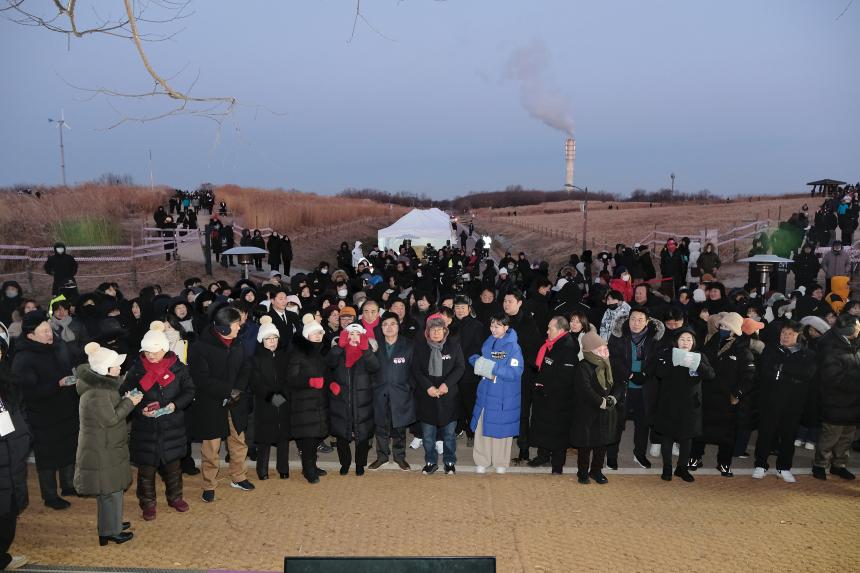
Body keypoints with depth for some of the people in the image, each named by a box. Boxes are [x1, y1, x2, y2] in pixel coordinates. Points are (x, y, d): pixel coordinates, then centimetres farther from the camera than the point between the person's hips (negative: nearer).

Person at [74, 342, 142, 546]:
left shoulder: (101, 384, 4)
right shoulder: (96, 393, -27)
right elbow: (110, 419, -23)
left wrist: (125, 400, 3)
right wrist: (128, 403, -14)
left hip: (106, 447, 10)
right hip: (102, 451, -10)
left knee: (110, 488, 22)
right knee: (110, 490, 2)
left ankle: (112, 523, 36)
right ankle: (110, 531, 15)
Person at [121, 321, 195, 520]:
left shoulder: (177, 367, -5)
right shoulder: (136, 370, -5)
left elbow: (190, 391, -1)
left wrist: (175, 405, -17)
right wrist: (141, 410, -17)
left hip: (172, 428, 1)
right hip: (145, 429, -1)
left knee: (173, 464, 15)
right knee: (146, 468, 8)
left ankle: (175, 497, 35)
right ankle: (147, 502, 28)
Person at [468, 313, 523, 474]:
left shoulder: (513, 347, -12)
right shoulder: (488, 343, 6)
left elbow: (516, 372, -19)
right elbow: (474, 358, 15)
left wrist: (494, 368, -22)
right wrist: (477, 362, -8)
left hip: (504, 398, -5)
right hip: (485, 394, 5)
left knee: (501, 429, 7)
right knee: (482, 427, 9)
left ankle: (501, 462, 25)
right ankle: (482, 461, 23)